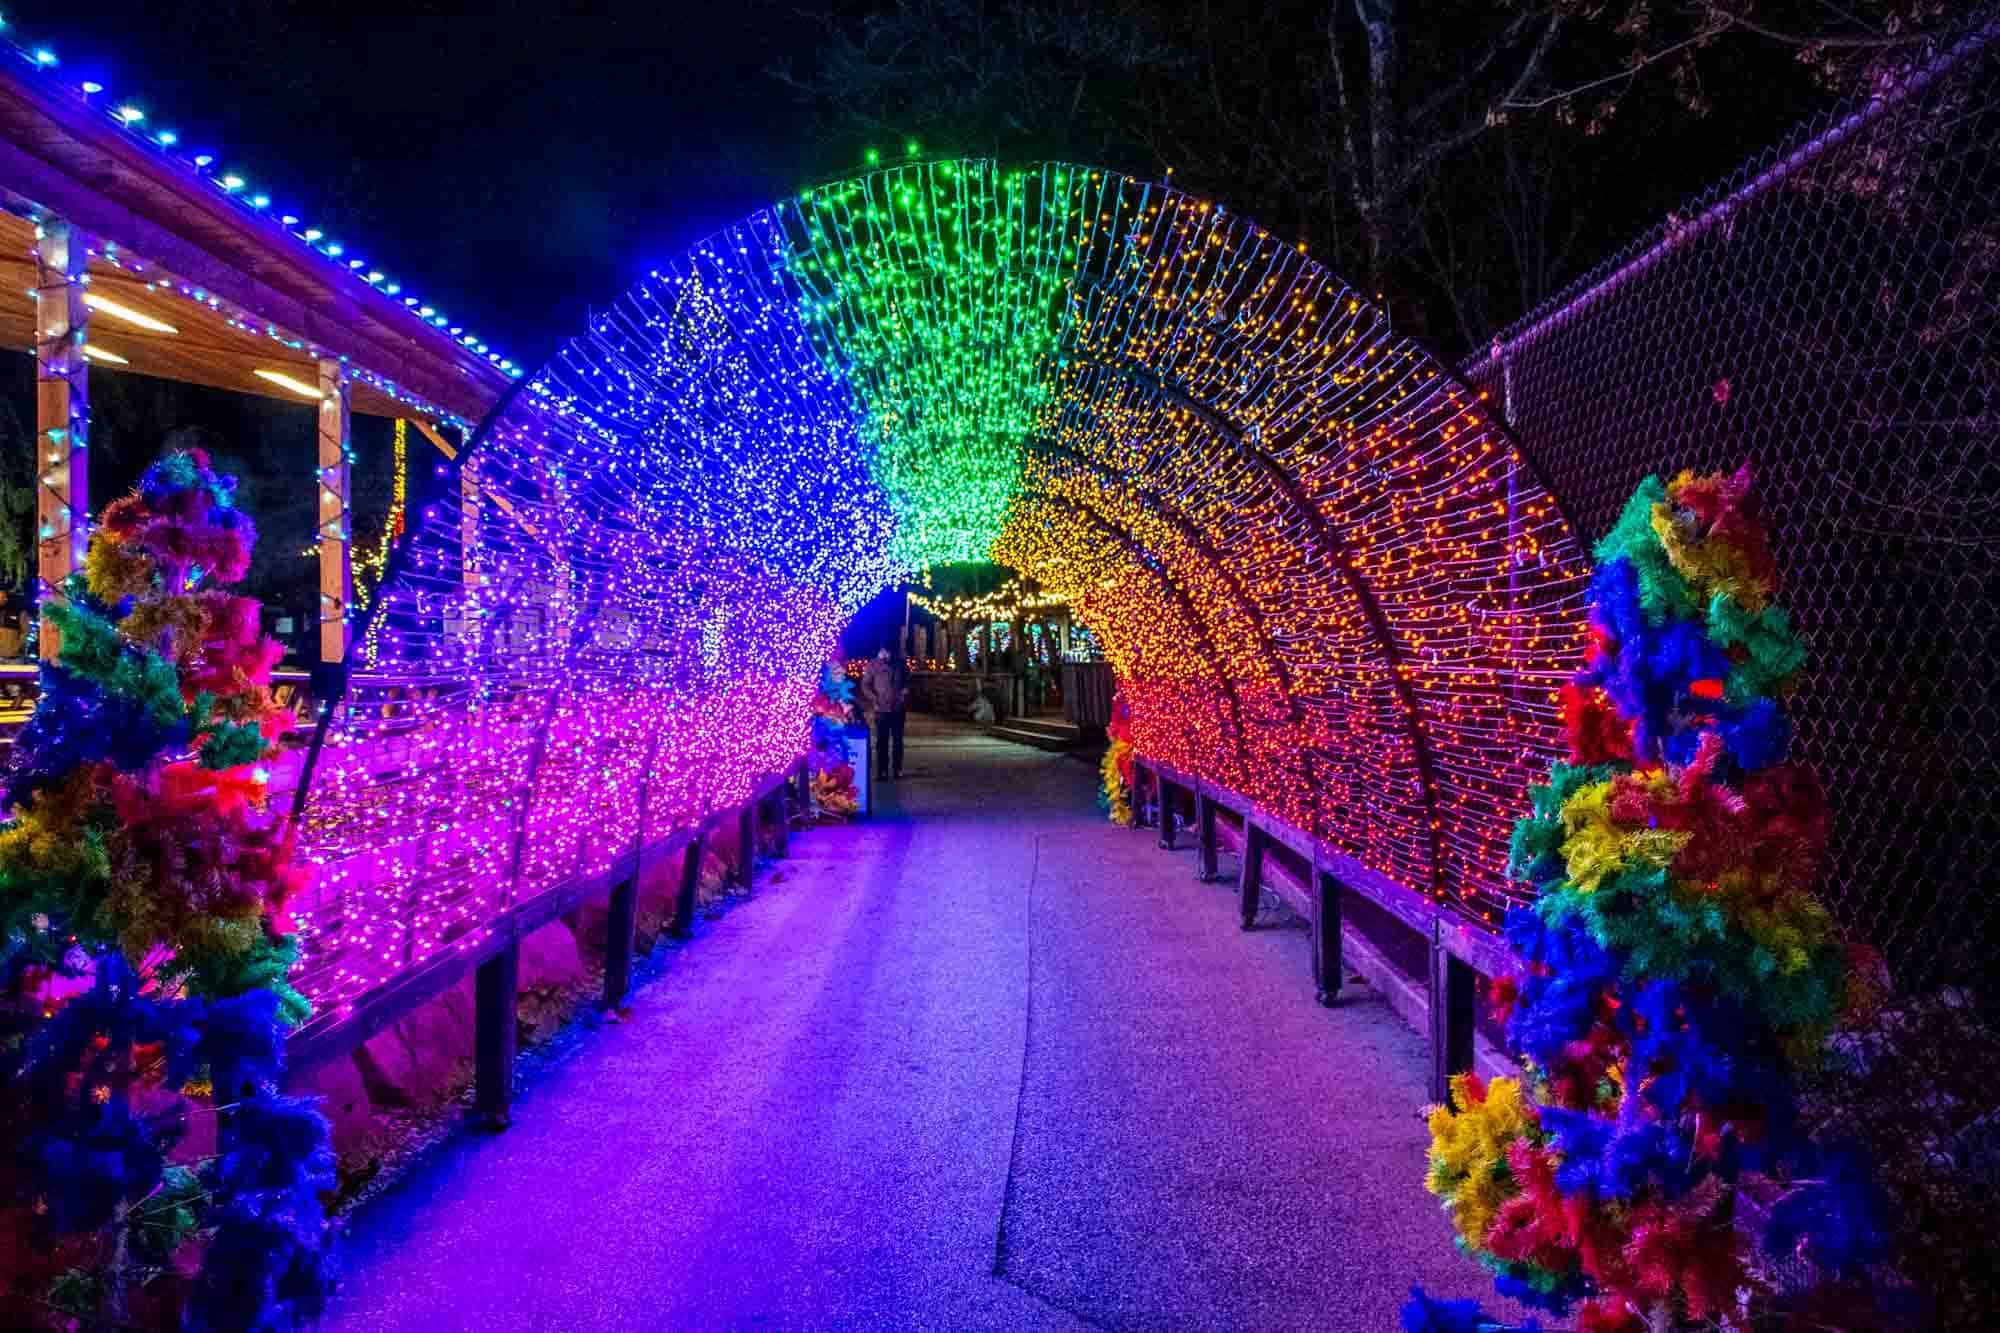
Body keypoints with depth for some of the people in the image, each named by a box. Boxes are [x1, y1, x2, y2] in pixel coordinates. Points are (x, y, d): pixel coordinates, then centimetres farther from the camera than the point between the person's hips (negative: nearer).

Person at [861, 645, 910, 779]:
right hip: (881, 709, -2)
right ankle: (882, 770, 6)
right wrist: (874, 699, -11)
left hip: (898, 708, 2)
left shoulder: (901, 664, 5)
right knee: (882, 740, 1)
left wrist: (905, 691, -1)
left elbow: (907, 681, 17)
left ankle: (897, 769, 13)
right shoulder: (873, 665, -2)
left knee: (897, 740, 6)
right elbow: (865, 685, 0)